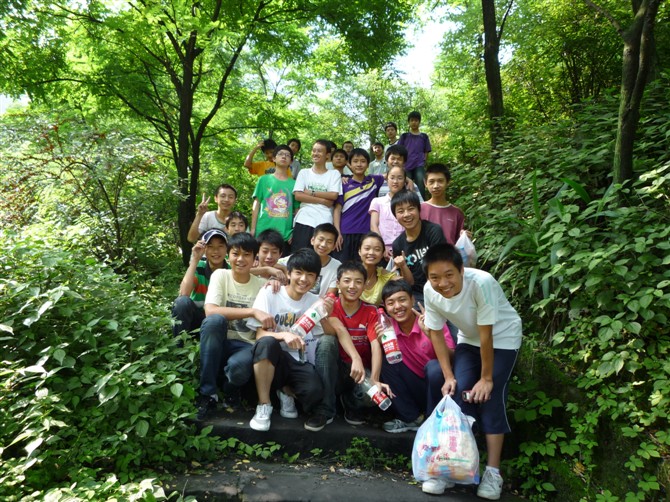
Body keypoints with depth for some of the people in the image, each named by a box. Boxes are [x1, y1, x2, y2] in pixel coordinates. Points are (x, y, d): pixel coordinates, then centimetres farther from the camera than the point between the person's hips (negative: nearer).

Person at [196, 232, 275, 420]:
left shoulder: (262, 284, 2)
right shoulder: (220, 275, -2)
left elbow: (267, 325, 4)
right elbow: (210, 311, -21)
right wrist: (252, 311, -27)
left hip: (246, 346, 0)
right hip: (218, 343, 1)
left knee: (239, 366, -36)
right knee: (215, 320, -33)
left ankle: (231, 389, 5)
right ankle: (208, 393, -18)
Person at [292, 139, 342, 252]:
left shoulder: (334, 174, 9)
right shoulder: (304, 172, 11)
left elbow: (334, 196, -4)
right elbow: (298, 196, -1)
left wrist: (311, 193, -5)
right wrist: (322, 200, -7)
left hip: (324, 223, -1)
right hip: (303, 221, 1)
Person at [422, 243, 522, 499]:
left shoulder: (481, 282, -38)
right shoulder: (430, 291, -23)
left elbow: (486, 335, -28)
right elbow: (436, 332, -10)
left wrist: (486, 378, -19)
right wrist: (449, 376, -10)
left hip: (502, 338, -4)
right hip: (469, 339, 4)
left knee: (490, 397, -12)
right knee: (459, 394, -6)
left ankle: (492, 472, 0)